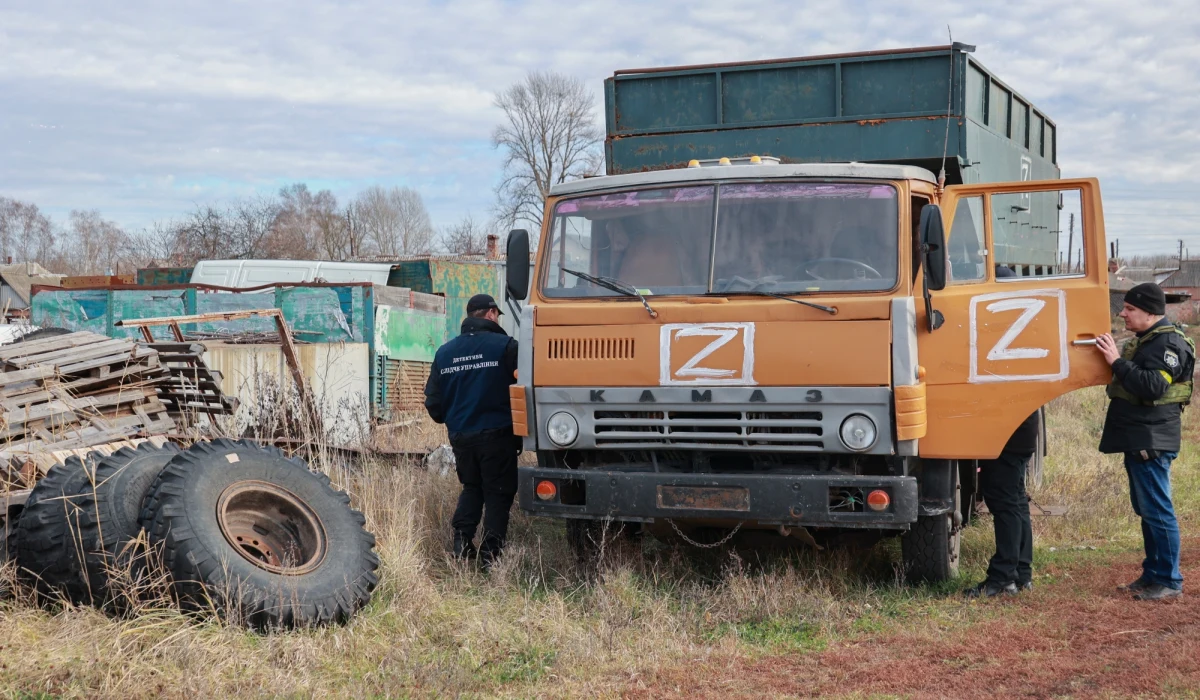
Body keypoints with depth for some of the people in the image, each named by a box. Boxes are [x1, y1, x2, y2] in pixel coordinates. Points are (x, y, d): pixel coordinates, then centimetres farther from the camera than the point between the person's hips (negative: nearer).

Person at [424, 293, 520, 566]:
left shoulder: (444, 352, 6)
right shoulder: (505, 346, -10)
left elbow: (433, 401, 9)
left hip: (460, 435, 5)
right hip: (496, 433, -5)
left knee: (471, 488, 22)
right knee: (498, 493, 6)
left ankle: (462, 542, 10)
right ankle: (491, 552, 0)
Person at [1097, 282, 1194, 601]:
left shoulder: (1169, 343, -15)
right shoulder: (1144, 340, 17)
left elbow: (1152, 387, -27)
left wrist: (1118, 361, -24)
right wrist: (1110, 357, 8)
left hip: (1152, 441, -11)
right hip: (1137, 440, 11)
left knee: (1157, 511, -7)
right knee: (1145, 509, 15)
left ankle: (1169, 581, -1)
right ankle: (1152, 573, 23)